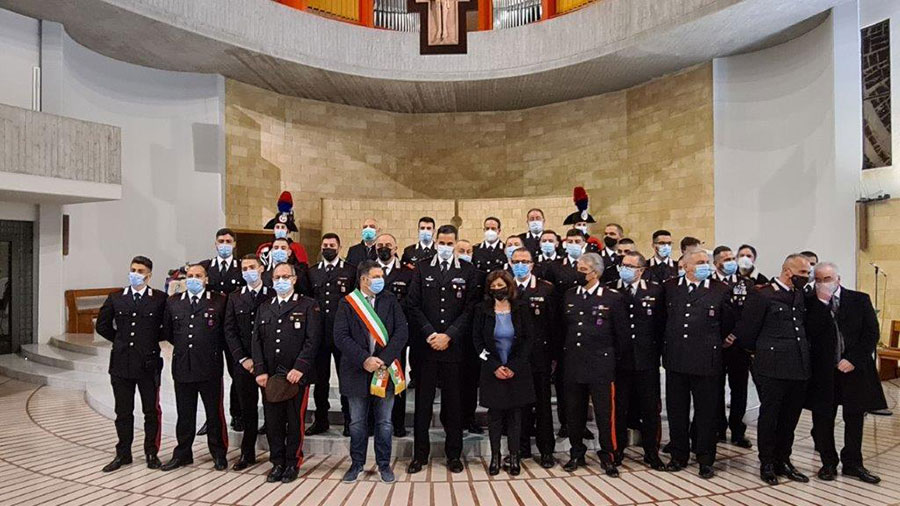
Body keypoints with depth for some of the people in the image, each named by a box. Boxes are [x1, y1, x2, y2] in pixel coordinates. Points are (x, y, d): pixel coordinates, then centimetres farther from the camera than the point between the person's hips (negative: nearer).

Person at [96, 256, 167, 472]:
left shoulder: (160, 299, -4)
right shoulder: (115, 298, 5)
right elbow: (102, 325, 14)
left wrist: (151, 341, 3)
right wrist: (121, 341, 9)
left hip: (149, 363, -3)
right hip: (121, 363, 3)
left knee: (151, 411, 8)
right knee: (123, 412, 13)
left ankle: (151, 452, 22)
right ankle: (123, 454, 26)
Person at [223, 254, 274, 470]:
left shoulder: (273, 296, -1)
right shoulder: (234, 298, 10)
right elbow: (229, 331, 5)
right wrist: (242, 359, -5)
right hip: (243, 362, 3)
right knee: (247, 409, 10)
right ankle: (248, 453, 21)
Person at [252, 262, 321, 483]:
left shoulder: (309, 306, 0)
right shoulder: (263, 308, 15)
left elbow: (313, 339, -8)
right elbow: (257, 341, 11)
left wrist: (300, 367, -16)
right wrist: (260, 370, 0)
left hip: (296, 375, -4)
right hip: (269, 376, 4)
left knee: (295, 421, 4)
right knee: (273, 422, 9)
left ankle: (293, 463, 19)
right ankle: (277, 463, 23)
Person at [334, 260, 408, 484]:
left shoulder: (390, 300, 2)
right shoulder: (347, 303, -2)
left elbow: (401, 332, -5)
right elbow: (341, 336, -9)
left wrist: (384, 359, -15)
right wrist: (364, 360, -19)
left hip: (385, 369, 1)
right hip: (357, 371, -1)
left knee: (384, 422, 10)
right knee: (357, 422, 12)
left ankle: (384, 464, 26)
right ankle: (357, 463, 29)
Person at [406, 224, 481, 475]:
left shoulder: (468, 271, 4)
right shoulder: (422, 268, 7)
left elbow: (470, 308, -1)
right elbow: (414, 305, 3)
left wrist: (449, 336, -9)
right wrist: (429, 334, -9)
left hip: (454, 345, 0)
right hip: (426, 344, 1)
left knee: (453, 401, 7)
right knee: (423, 400, 6)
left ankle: (453, 454, 21)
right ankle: (420, 454, 18)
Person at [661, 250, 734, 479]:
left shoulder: (720, 290, 0)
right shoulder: (669, 287, 6)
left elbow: (727, 324, 10)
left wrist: (712, 343, 13)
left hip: (706, 360, -2)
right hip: (675, 359, 2)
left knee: (706, 412, 7)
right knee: (676, 411, 10)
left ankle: (705, 460, 21)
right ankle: (679, 456, 25)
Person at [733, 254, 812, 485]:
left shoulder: (800, 296, 13)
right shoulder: (762, 295, -10)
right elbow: (747, 331, -5)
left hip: (798, 368, 7)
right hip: (773, 368, -6)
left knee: (790, 417, 15)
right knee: (769, 416, 6)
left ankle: (783, 461, 29)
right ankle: (767, 464, 19)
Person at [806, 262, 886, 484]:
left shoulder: (859, 300, 2)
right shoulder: (813, 304, -1)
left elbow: (871, 333, -2)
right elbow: (811, 331, -15)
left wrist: (853, 360, -10)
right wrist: (822, 302, -16)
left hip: (854, 369, 1)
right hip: (823, 371, -1)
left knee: (854, 418, 11)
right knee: (823, 418, 6)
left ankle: (852, 463, 25)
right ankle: (828, 463, 20)